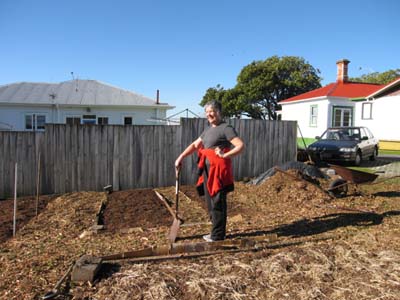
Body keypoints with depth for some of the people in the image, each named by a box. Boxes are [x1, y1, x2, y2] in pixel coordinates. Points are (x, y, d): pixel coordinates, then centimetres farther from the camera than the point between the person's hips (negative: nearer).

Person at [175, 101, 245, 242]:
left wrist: (225, 155, -23)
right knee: (210, 202, 15)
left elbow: (241, 145, -16)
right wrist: (181, 157, 8)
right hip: (207, 169, 9)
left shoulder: (226, 128, -8)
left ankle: (217, 236, 11)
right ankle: (215, 233, 29)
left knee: (217, 203, -1)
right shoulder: (208, 129, 17)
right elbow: (195, 145, 18)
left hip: (218, 170, -9)